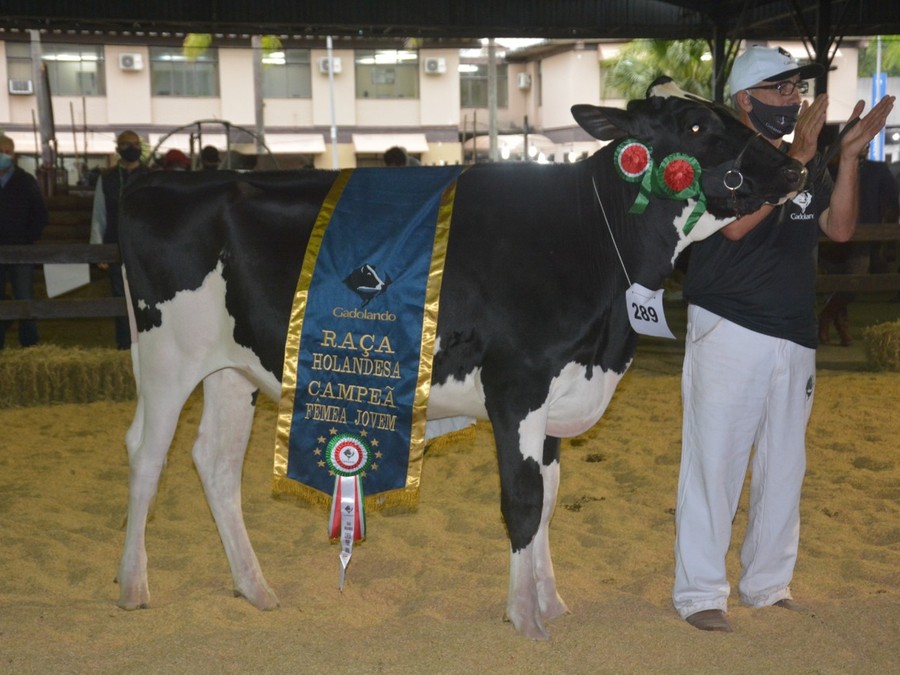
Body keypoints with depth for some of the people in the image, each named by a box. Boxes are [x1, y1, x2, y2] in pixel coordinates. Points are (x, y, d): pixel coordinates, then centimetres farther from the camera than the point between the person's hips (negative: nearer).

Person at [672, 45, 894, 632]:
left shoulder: (809, 163, 14)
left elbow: (839, 228, 2)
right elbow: (736, 222, -21)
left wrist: (850, 155, -8)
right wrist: (796, 157, -20)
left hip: (794, 337, 7)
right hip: (728, 332, -7)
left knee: (785, 467, 12)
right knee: (714, 462, -4)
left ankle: (768, 584, 25)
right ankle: (699, 592, 5)